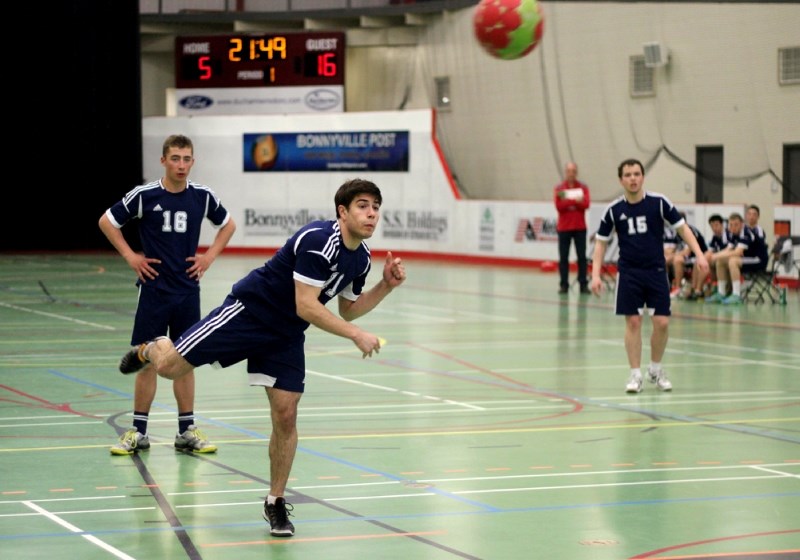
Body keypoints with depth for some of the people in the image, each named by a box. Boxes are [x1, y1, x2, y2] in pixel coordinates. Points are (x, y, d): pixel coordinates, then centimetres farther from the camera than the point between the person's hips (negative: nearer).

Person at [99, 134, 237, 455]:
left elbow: (228, 225, 17)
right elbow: (107, 221, 4)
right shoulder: (145, 196, -7)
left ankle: (187, 430, 14)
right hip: (154, 288, -2)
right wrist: (130, 256, -3)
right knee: (148, 360, 0)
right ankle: (139, 432, 8)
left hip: (188, 290, 2)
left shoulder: (202, 196, 0)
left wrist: (209, 257, 6)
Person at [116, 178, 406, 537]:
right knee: (170, 367, -8)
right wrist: (357, 335, -26)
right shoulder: (318, 239, -26)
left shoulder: (361, 258, 1)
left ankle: (276, 504, 10)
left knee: (286, 414, -4)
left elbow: (348, 310, 15)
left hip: (286, 336, 7)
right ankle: (151, 350, 31)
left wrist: (386, 286, 0)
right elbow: (306, 306, -28)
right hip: (249, 310, -6)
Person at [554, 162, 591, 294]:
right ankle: (564, 285, 5)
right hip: (564, 227, -1)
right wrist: (576, 201, -15)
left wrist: (568, 202, -15)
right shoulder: (559, 188, 3)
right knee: (563, 257, 0)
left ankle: (583, 284, 4)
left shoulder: (583, 188, 6)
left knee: (582, 257, 0)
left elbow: (586, 204, -8)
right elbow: (559, 206, -9)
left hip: (580, 227, 1)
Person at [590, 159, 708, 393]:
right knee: (633, 322, -3)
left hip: (656, 271, 0)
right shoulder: (614, 210, -3)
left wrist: (699, 254, -12)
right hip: (629, 273, 0)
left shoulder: (659, 203, -5)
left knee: (662, 323, -2)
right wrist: (596, 275, -3)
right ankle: (635, 374, 8)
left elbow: (682, 228, 0)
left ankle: (656, 370, 19)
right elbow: (601, 242, 5)